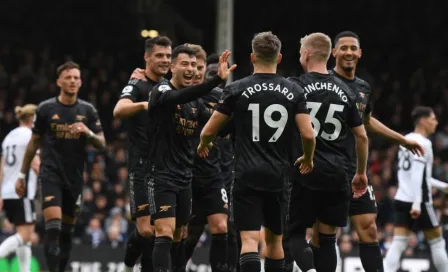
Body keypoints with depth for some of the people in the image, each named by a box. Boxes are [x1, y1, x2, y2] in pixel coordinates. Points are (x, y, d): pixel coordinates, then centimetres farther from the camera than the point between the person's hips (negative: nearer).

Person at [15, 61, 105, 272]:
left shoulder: (88, 110, 4)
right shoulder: (46, 109, -1)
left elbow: (101, 143, 5)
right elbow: (34, 143, 9)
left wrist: (88, 133, -16)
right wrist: (22, 175, 10)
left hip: (75, 177, 3)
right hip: (50, 174, -3)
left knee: (66, 231, 9)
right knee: (53, 225, -19)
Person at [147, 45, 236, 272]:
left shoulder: (195, 102, 12)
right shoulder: (162, 91, -11)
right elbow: (179, 97, -33)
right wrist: (217, 80, -45)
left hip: (185, 177, 8)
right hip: (162, 176, -8)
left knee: (177, 236, 14)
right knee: (165, 233, -18)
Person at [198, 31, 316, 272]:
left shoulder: (237, 89, -2)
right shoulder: (293, 91, 2)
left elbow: (209, 131, 1)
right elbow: (308, 135, -5)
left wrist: (203, 144, 25)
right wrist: (307, 158, 16)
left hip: (247, 175, -3)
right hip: (278, 175, 3)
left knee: (250, 239, -9)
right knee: (274, 239, 19)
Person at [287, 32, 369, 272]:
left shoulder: (295, 86, -5)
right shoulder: (345, 91, 8)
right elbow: (362, 137, 12)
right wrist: (361, 173, 23)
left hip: (304, 173, -3)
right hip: (337, 175, 3)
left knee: (295, 233, 5)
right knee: (327, 238, 9)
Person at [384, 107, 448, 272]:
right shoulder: (423, 143, -11)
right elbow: (418, 174, -20)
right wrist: (417, 203, -25)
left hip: (402, 199, 8)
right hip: (418, 201, -8)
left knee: (398, 243, -1)